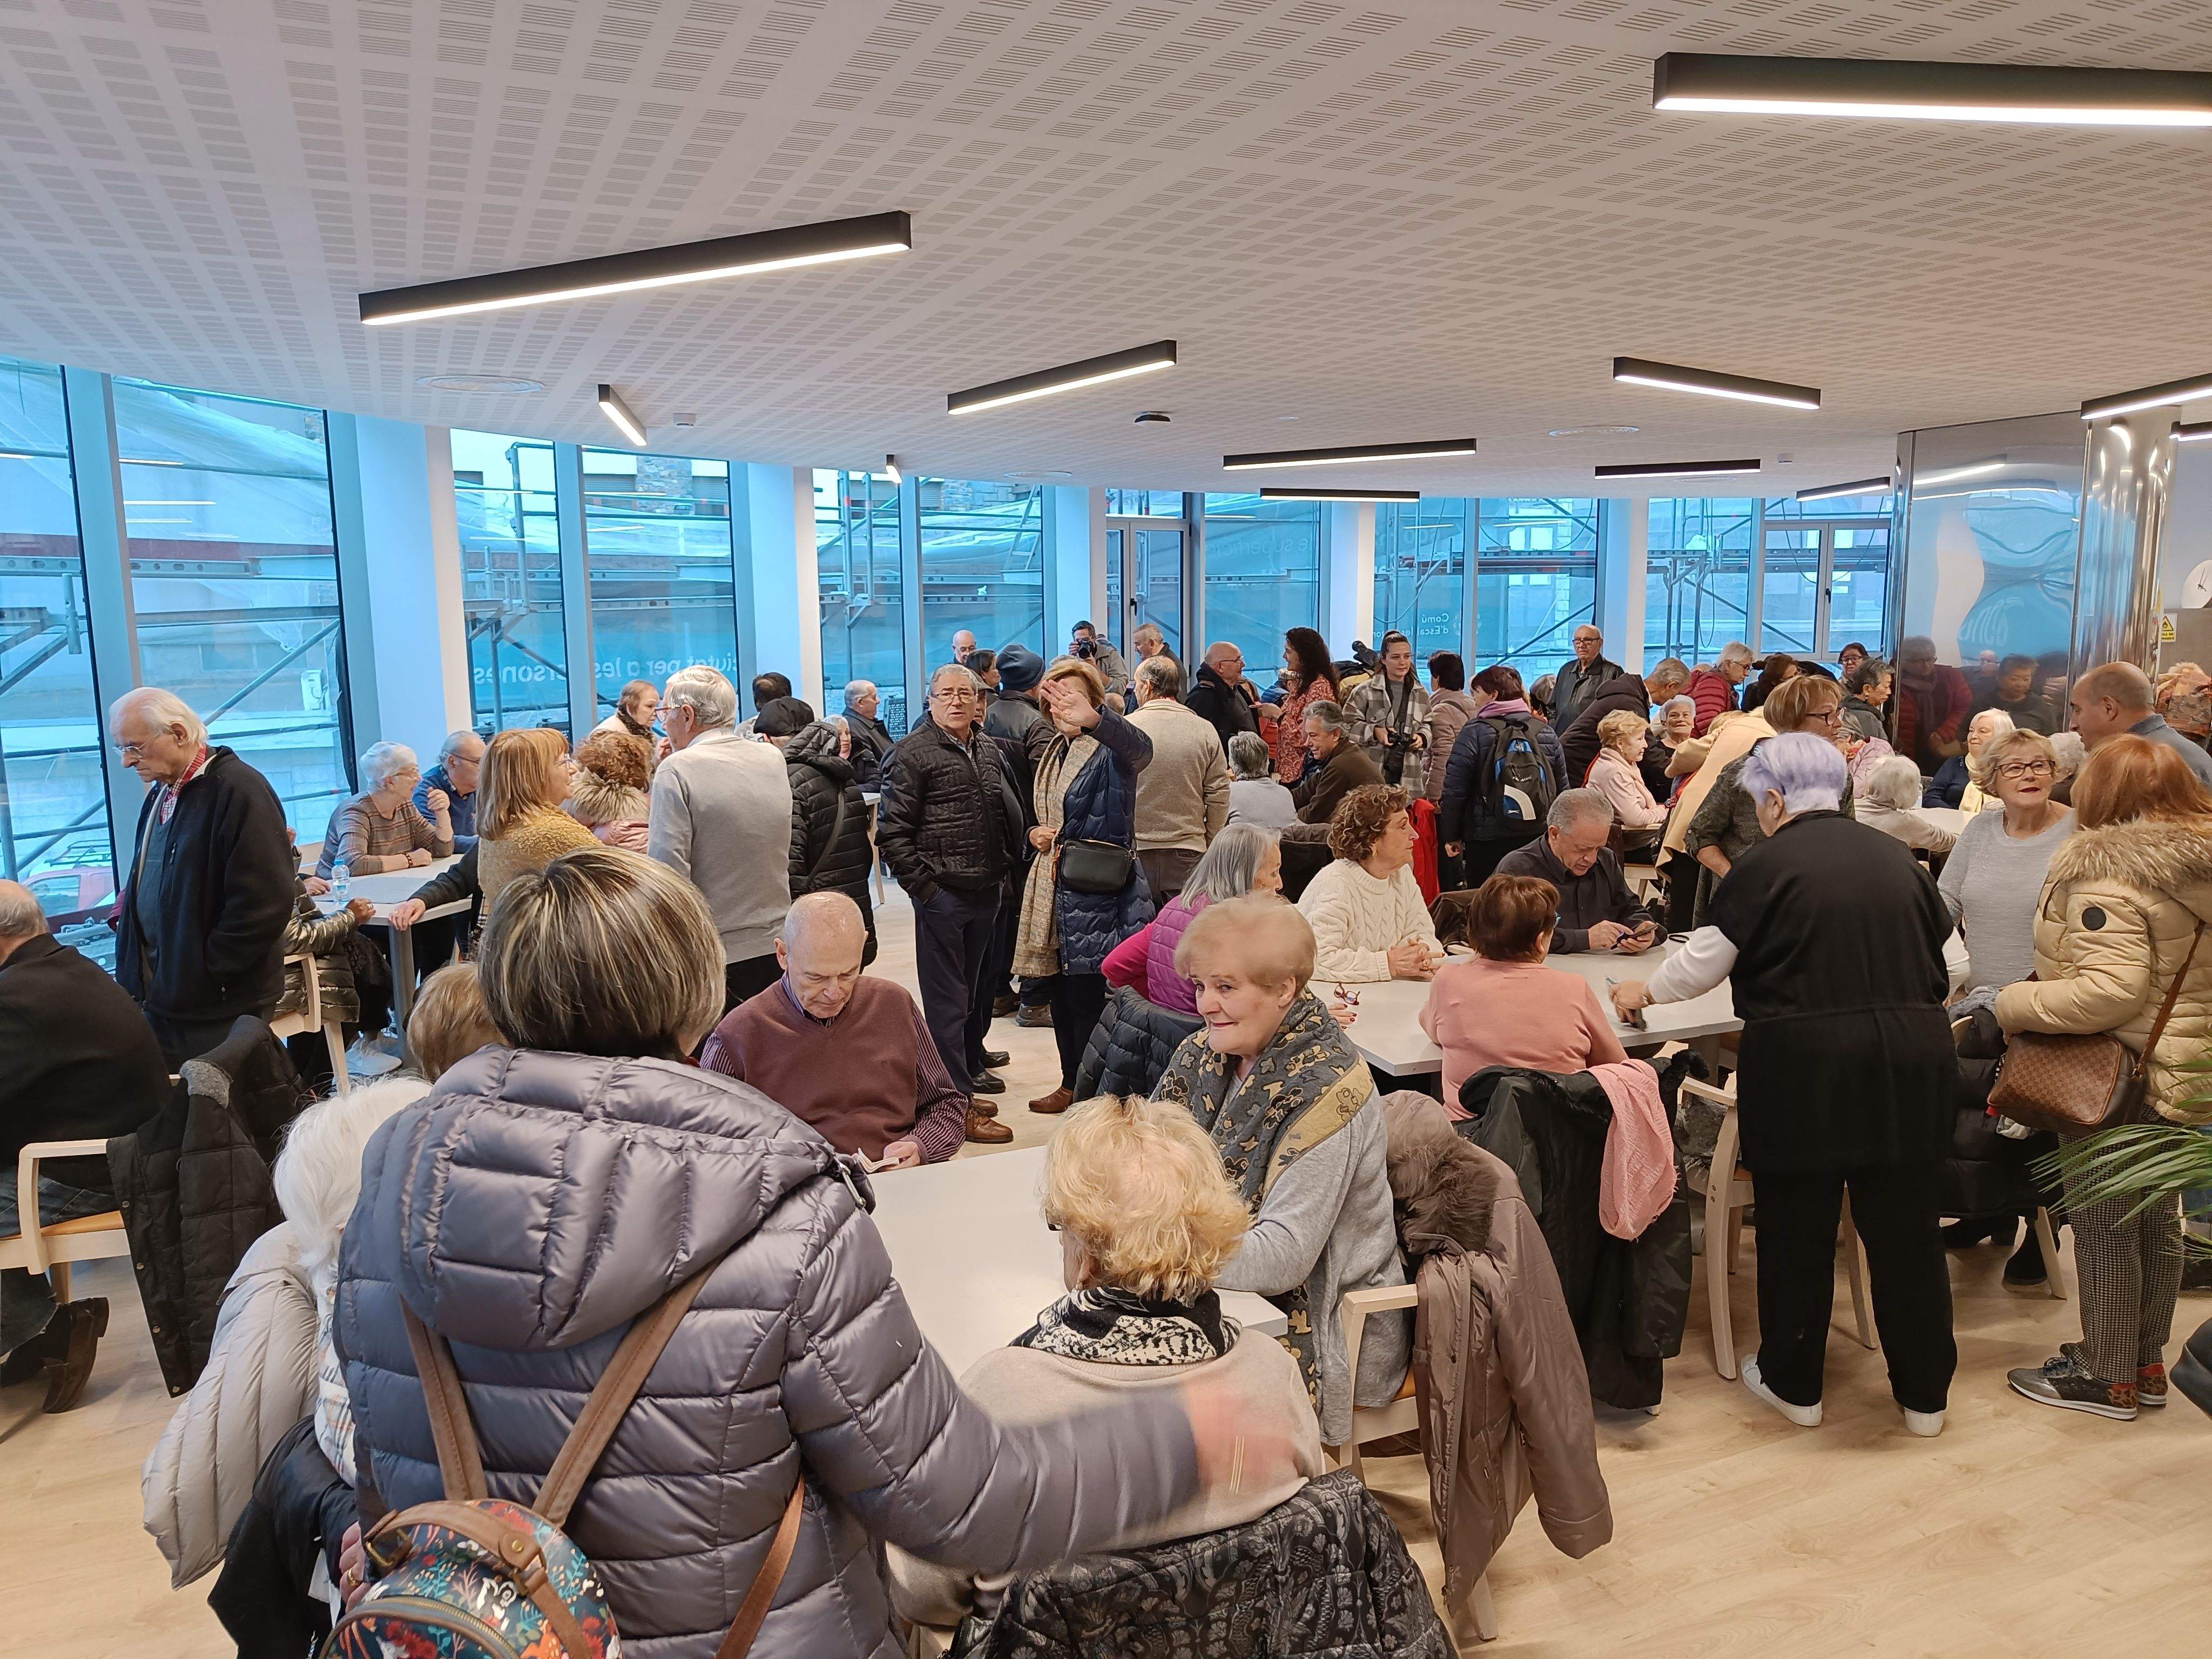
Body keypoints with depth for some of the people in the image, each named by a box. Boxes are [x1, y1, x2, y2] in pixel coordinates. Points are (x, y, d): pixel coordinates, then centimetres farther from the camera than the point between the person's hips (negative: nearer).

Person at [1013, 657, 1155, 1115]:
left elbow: (1139, 748, -38)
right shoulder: (1053, 754, 14)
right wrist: (1035, 833, 3)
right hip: (1055, 886, 8)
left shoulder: (1110, 751, -11)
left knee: (1088, 996, -6)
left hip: (1098, 890, -8)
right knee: (1061, 993, 15)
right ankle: (1072, 1086, 30)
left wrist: (1093, 719, -58)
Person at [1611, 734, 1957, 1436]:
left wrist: (1644, 992, 17)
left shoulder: (1767, 864, -6)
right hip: (1912, 1060, 5)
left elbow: (1702, 963, -1)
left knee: (1798, 1228, 10)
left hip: (1804, 1067, -4)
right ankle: (1924, 1392, 25)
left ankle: (1793, 1383, 25)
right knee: (1904, 1223, 13)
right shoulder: (1893, 856, 8)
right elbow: (1949, 956, 16)